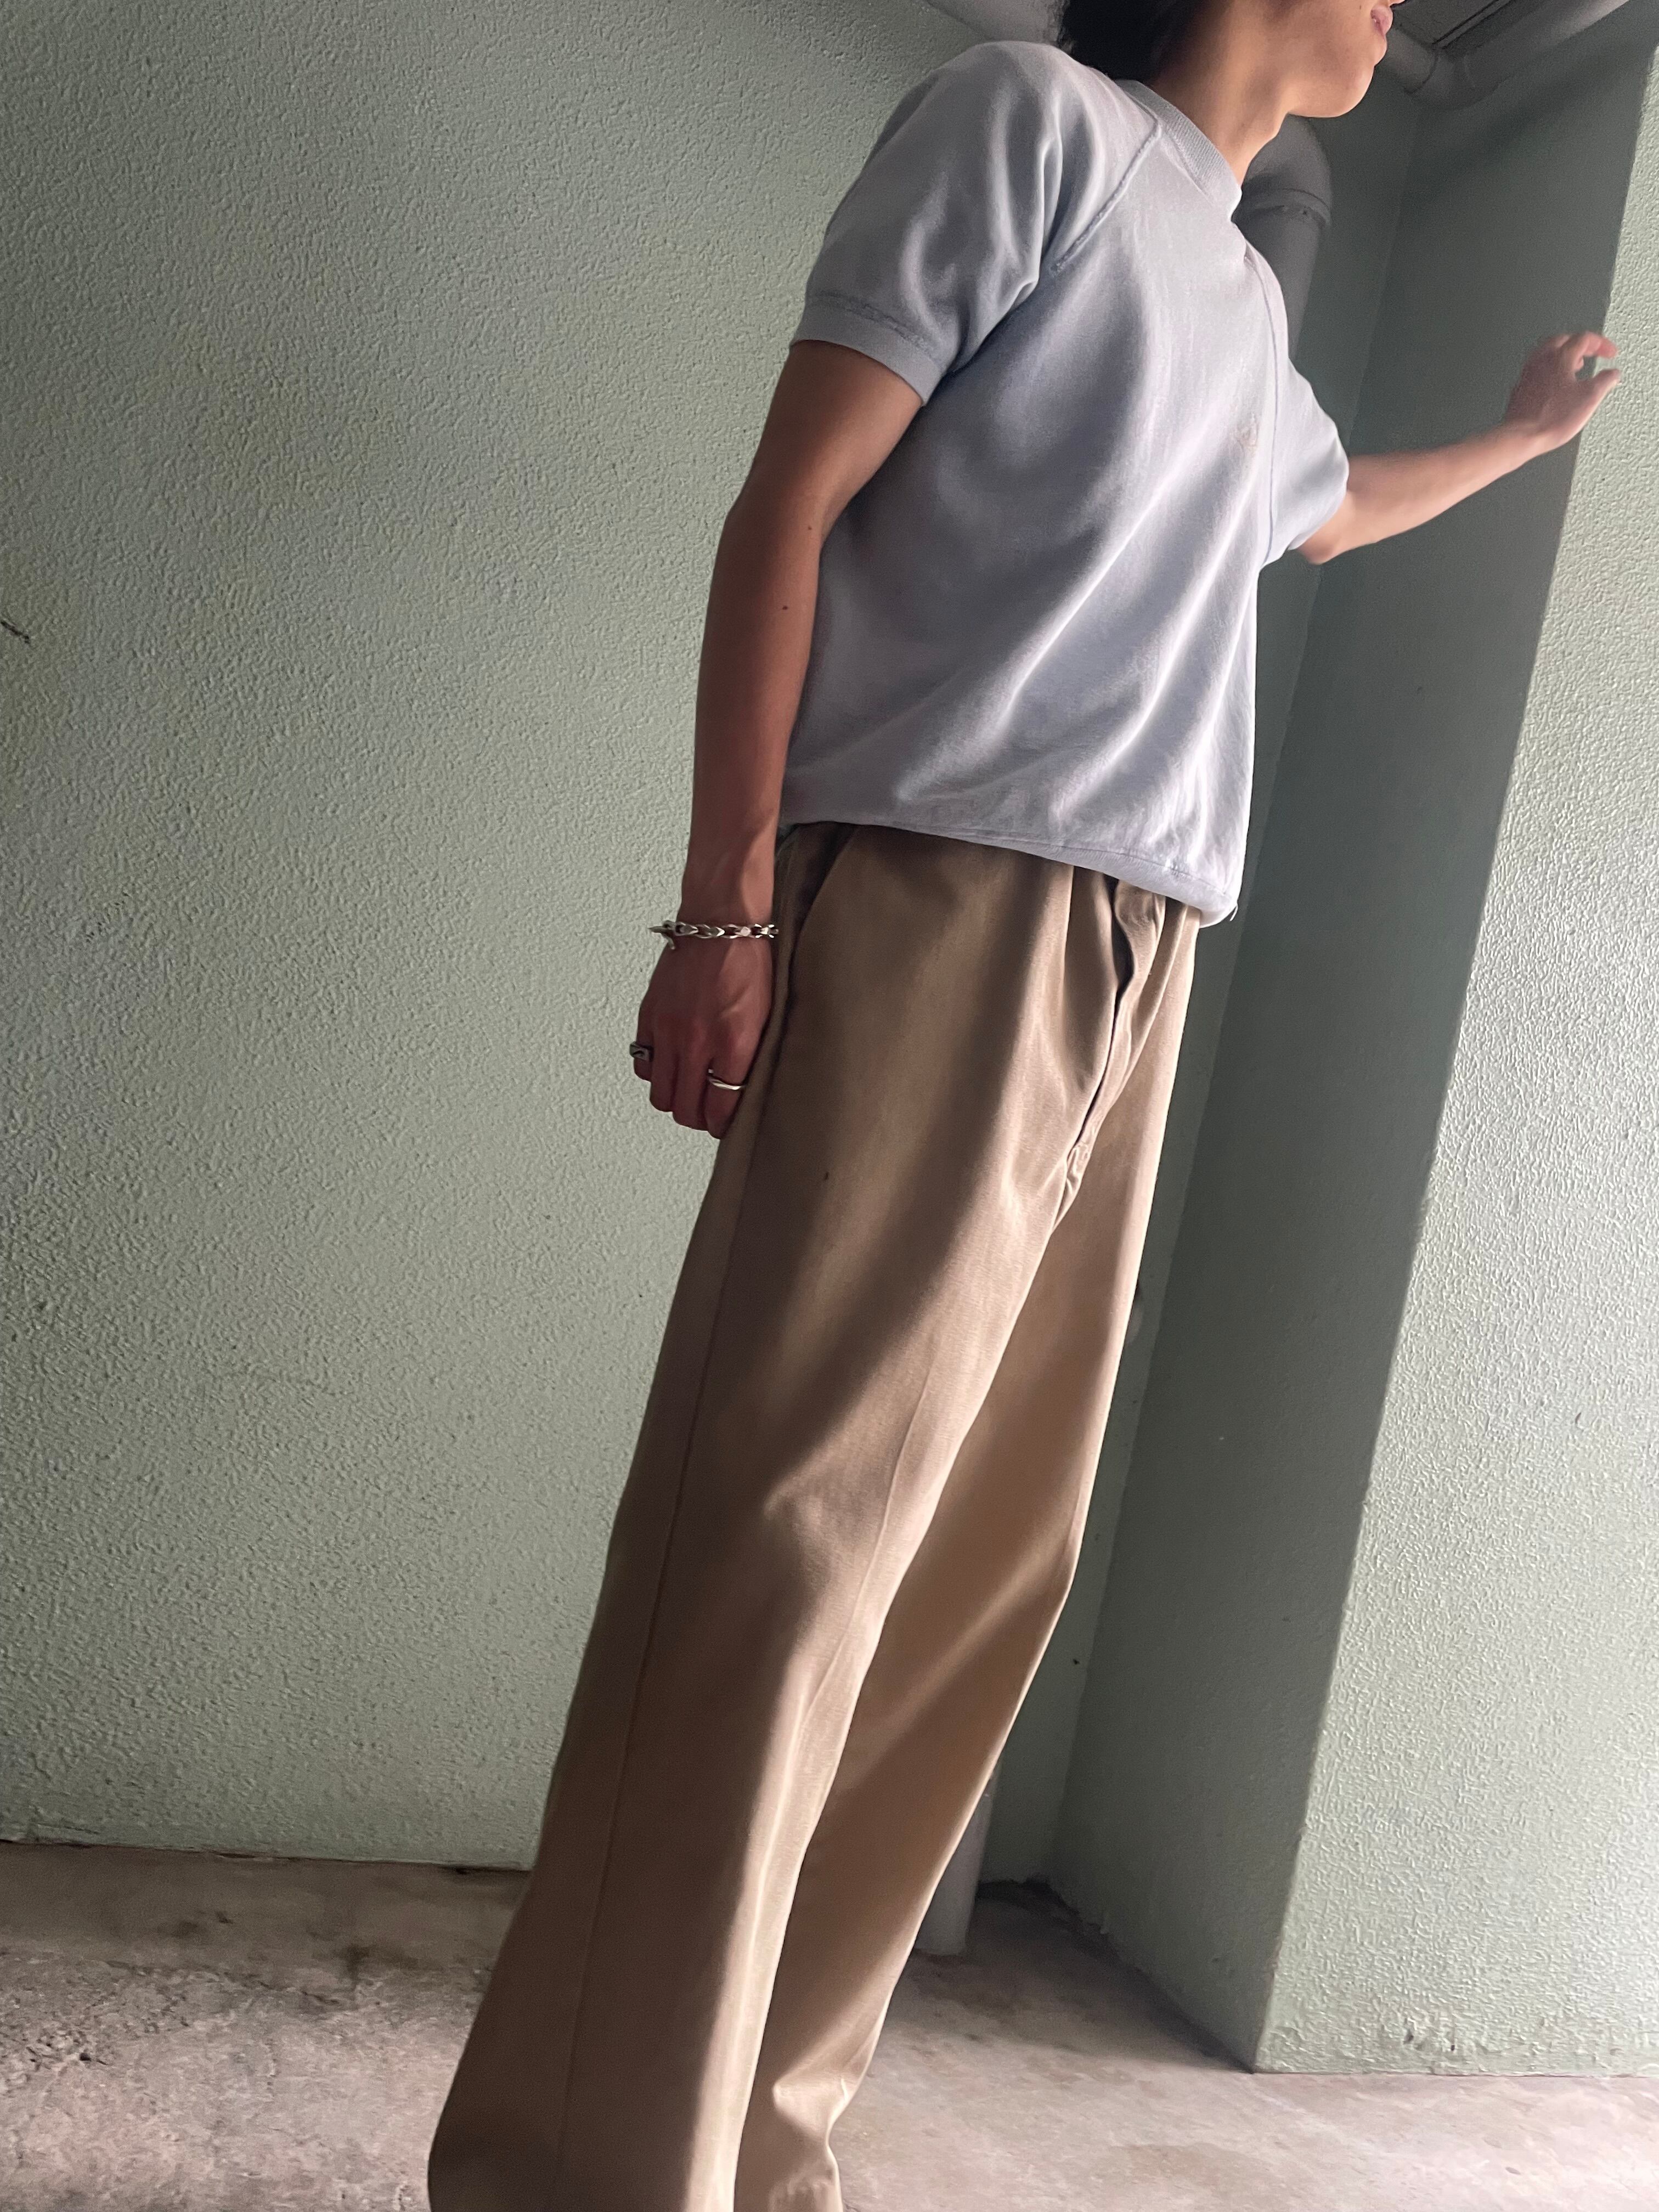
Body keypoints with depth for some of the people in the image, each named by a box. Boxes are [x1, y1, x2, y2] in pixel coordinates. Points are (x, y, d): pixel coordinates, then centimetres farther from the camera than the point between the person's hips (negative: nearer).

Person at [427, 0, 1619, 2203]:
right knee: (787, 1536, -14)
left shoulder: (1252, 303, 29)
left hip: (1137, 965, 8)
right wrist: (724, 907, -12)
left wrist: (1532, 430, 66)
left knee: (983, 1569, 3)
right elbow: (790, 505, -3)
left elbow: (1330, 509, 51)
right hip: (935, 908, -7)